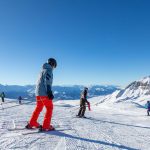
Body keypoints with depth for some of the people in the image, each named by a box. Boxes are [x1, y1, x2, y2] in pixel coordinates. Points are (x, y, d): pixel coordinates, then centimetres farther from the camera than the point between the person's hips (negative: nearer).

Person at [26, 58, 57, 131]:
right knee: (49, 108, -2)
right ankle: (46, 126, -4)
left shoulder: (43, 70, 21)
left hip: (38, 92, 9)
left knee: (38, 108, 18)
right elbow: (47, 81, -18)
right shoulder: (48, 70, -7)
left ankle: (31, 124, 23)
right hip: (44, 92, -9)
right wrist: (49, 92, -23)